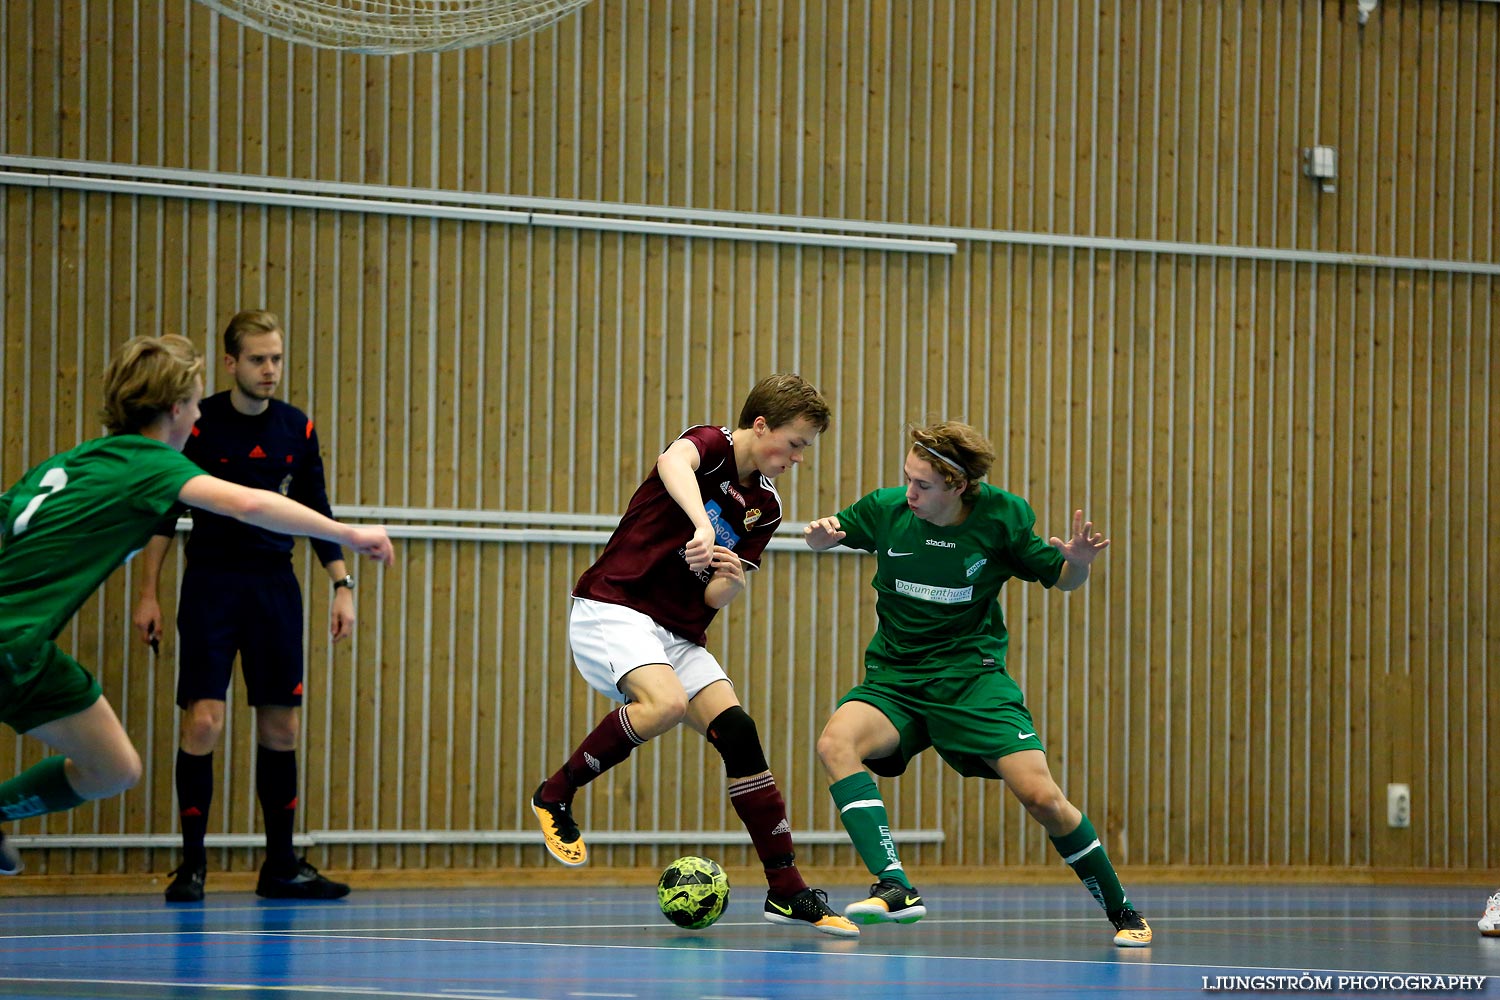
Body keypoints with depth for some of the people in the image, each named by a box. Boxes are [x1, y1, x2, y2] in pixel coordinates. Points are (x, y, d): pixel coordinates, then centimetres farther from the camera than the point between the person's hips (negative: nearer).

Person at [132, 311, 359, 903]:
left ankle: (281, 865, 15)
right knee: (203, 720, -12)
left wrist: (342, 585, 7)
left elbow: (315, 512, 14)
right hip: (211, 586, -4)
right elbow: (163, 513, -1)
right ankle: (192, 861, -2)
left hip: (275, 587, 4)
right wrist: (148, 593, -6)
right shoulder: (200, 423, -5)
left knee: (282, 726, 5)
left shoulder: (297, 428, 5)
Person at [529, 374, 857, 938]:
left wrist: (730, 579, -15)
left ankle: (786, 891, -4)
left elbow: (715, 599, 9)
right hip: (611, 610, -7)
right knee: (665, 703, -33)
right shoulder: (710, 446, -6)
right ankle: (555, 796, -12)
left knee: (738, 733, -8)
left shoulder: (764, 508, 12)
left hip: (677, 635, 7)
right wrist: (702, 524, -50)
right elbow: (673, 463, -33)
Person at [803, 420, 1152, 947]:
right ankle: (895, 888, -35)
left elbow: (1060, 580, 4)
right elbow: (824, 536, 10)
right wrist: (818, 534, -14)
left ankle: (1122, 912, 10)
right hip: (894, 680, 2)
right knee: (836, 743, -29)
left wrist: (1078, 562, -19)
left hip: (972, 676, -2)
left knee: (1042, 797, -14)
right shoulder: (885, 509, -9)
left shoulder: (1003, 517, -11)